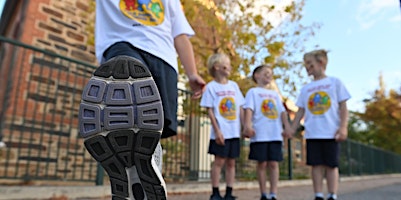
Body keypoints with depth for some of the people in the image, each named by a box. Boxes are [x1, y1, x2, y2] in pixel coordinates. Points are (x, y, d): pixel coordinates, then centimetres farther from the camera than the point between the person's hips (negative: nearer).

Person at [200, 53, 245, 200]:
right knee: (219, 161, -2)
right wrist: (217, 130, -13)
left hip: (234, 132, 5)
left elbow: (240, 108, 12)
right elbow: (210, 110, -6)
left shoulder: (234, 85, 12)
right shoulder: (211, 86, -2)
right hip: (221, 132, -5)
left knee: (231, 162, 8)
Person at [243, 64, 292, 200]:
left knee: (274, 163, 1)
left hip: (275, 134, 4)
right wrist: (248, 125, -21)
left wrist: (287, 126, 3)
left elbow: (282, 111, 16)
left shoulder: (275, 94, 22)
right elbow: (249, 109, -6)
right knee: (262, 163, 1)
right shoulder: (253, 92, 7)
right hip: (260, 134, -4)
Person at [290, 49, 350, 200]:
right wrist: (292, 129, 5)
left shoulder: (335, 82, 5)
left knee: (331, 165, 2)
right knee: (316, 164, 3)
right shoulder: (306, 88, 12)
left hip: (331, 132, -3)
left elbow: (343, 107, 1)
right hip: (312, 133, 3)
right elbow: (301, 111, 13)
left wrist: (343, 127, -9)